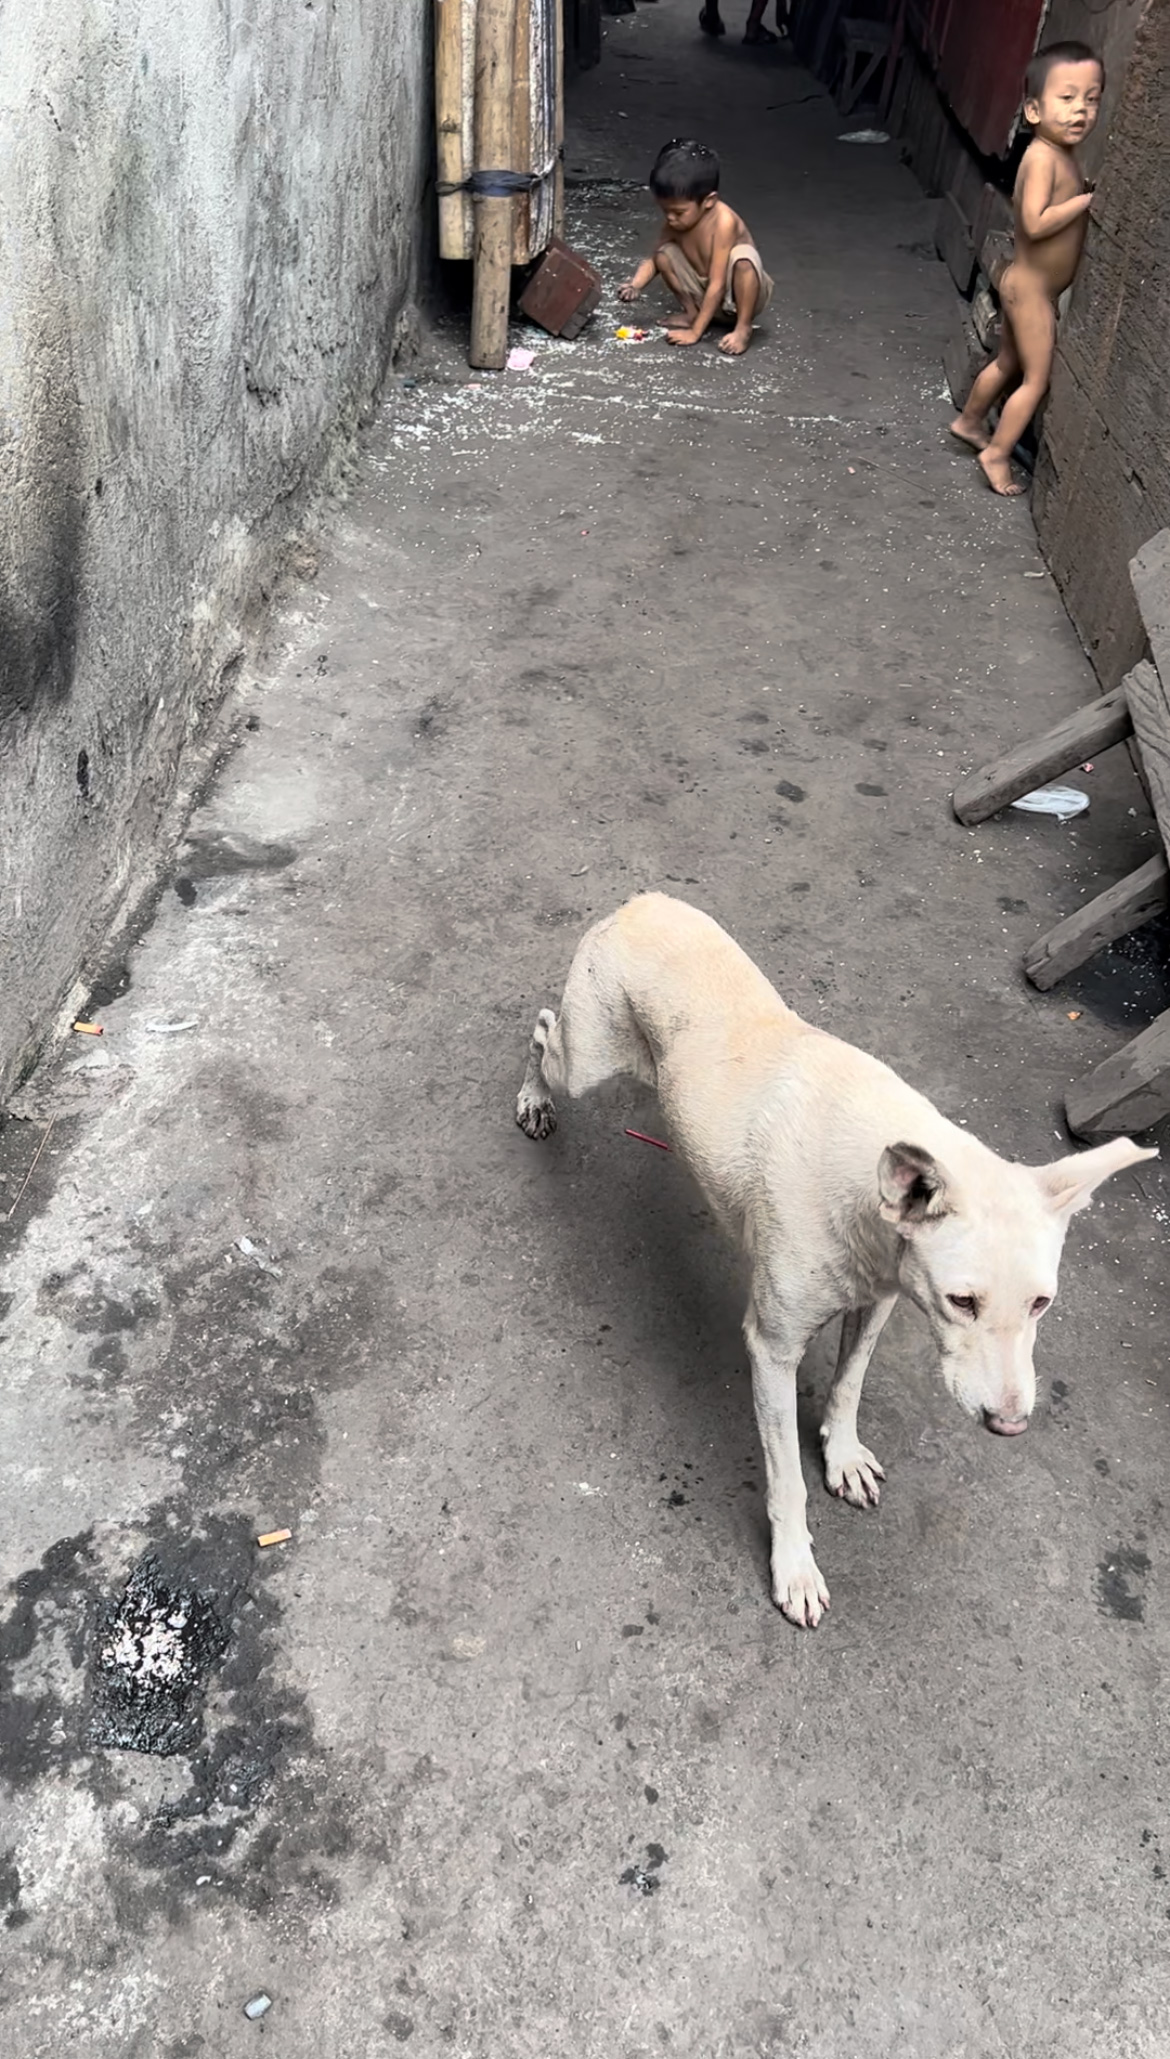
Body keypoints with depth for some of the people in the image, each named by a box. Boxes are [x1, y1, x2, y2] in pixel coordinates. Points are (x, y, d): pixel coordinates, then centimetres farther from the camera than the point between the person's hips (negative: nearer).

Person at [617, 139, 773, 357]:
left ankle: (742, 327, -18)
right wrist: (635, 285, -23)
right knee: (665, 253, -14)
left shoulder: (723, 222, -30)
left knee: (743, 257, -37)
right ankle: (692, 312, 6)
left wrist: (696, 332, -29)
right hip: (705, 294, 6)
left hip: (739, 293, -6)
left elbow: (717, 285, -30)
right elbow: (654, 259, -1)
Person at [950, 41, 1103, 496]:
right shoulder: (1043, 156, -24)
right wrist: (1087, 199, -24)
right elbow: (1036, 222, -33)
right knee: (1037, 379, -1)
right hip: (1031, 288, -9)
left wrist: (1084, 196, 4)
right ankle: (997, 453, 9)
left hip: (1032, 286, 9)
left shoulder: (1062, 154, 4)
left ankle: (968, 422, 40)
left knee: (1009, 362, 24)